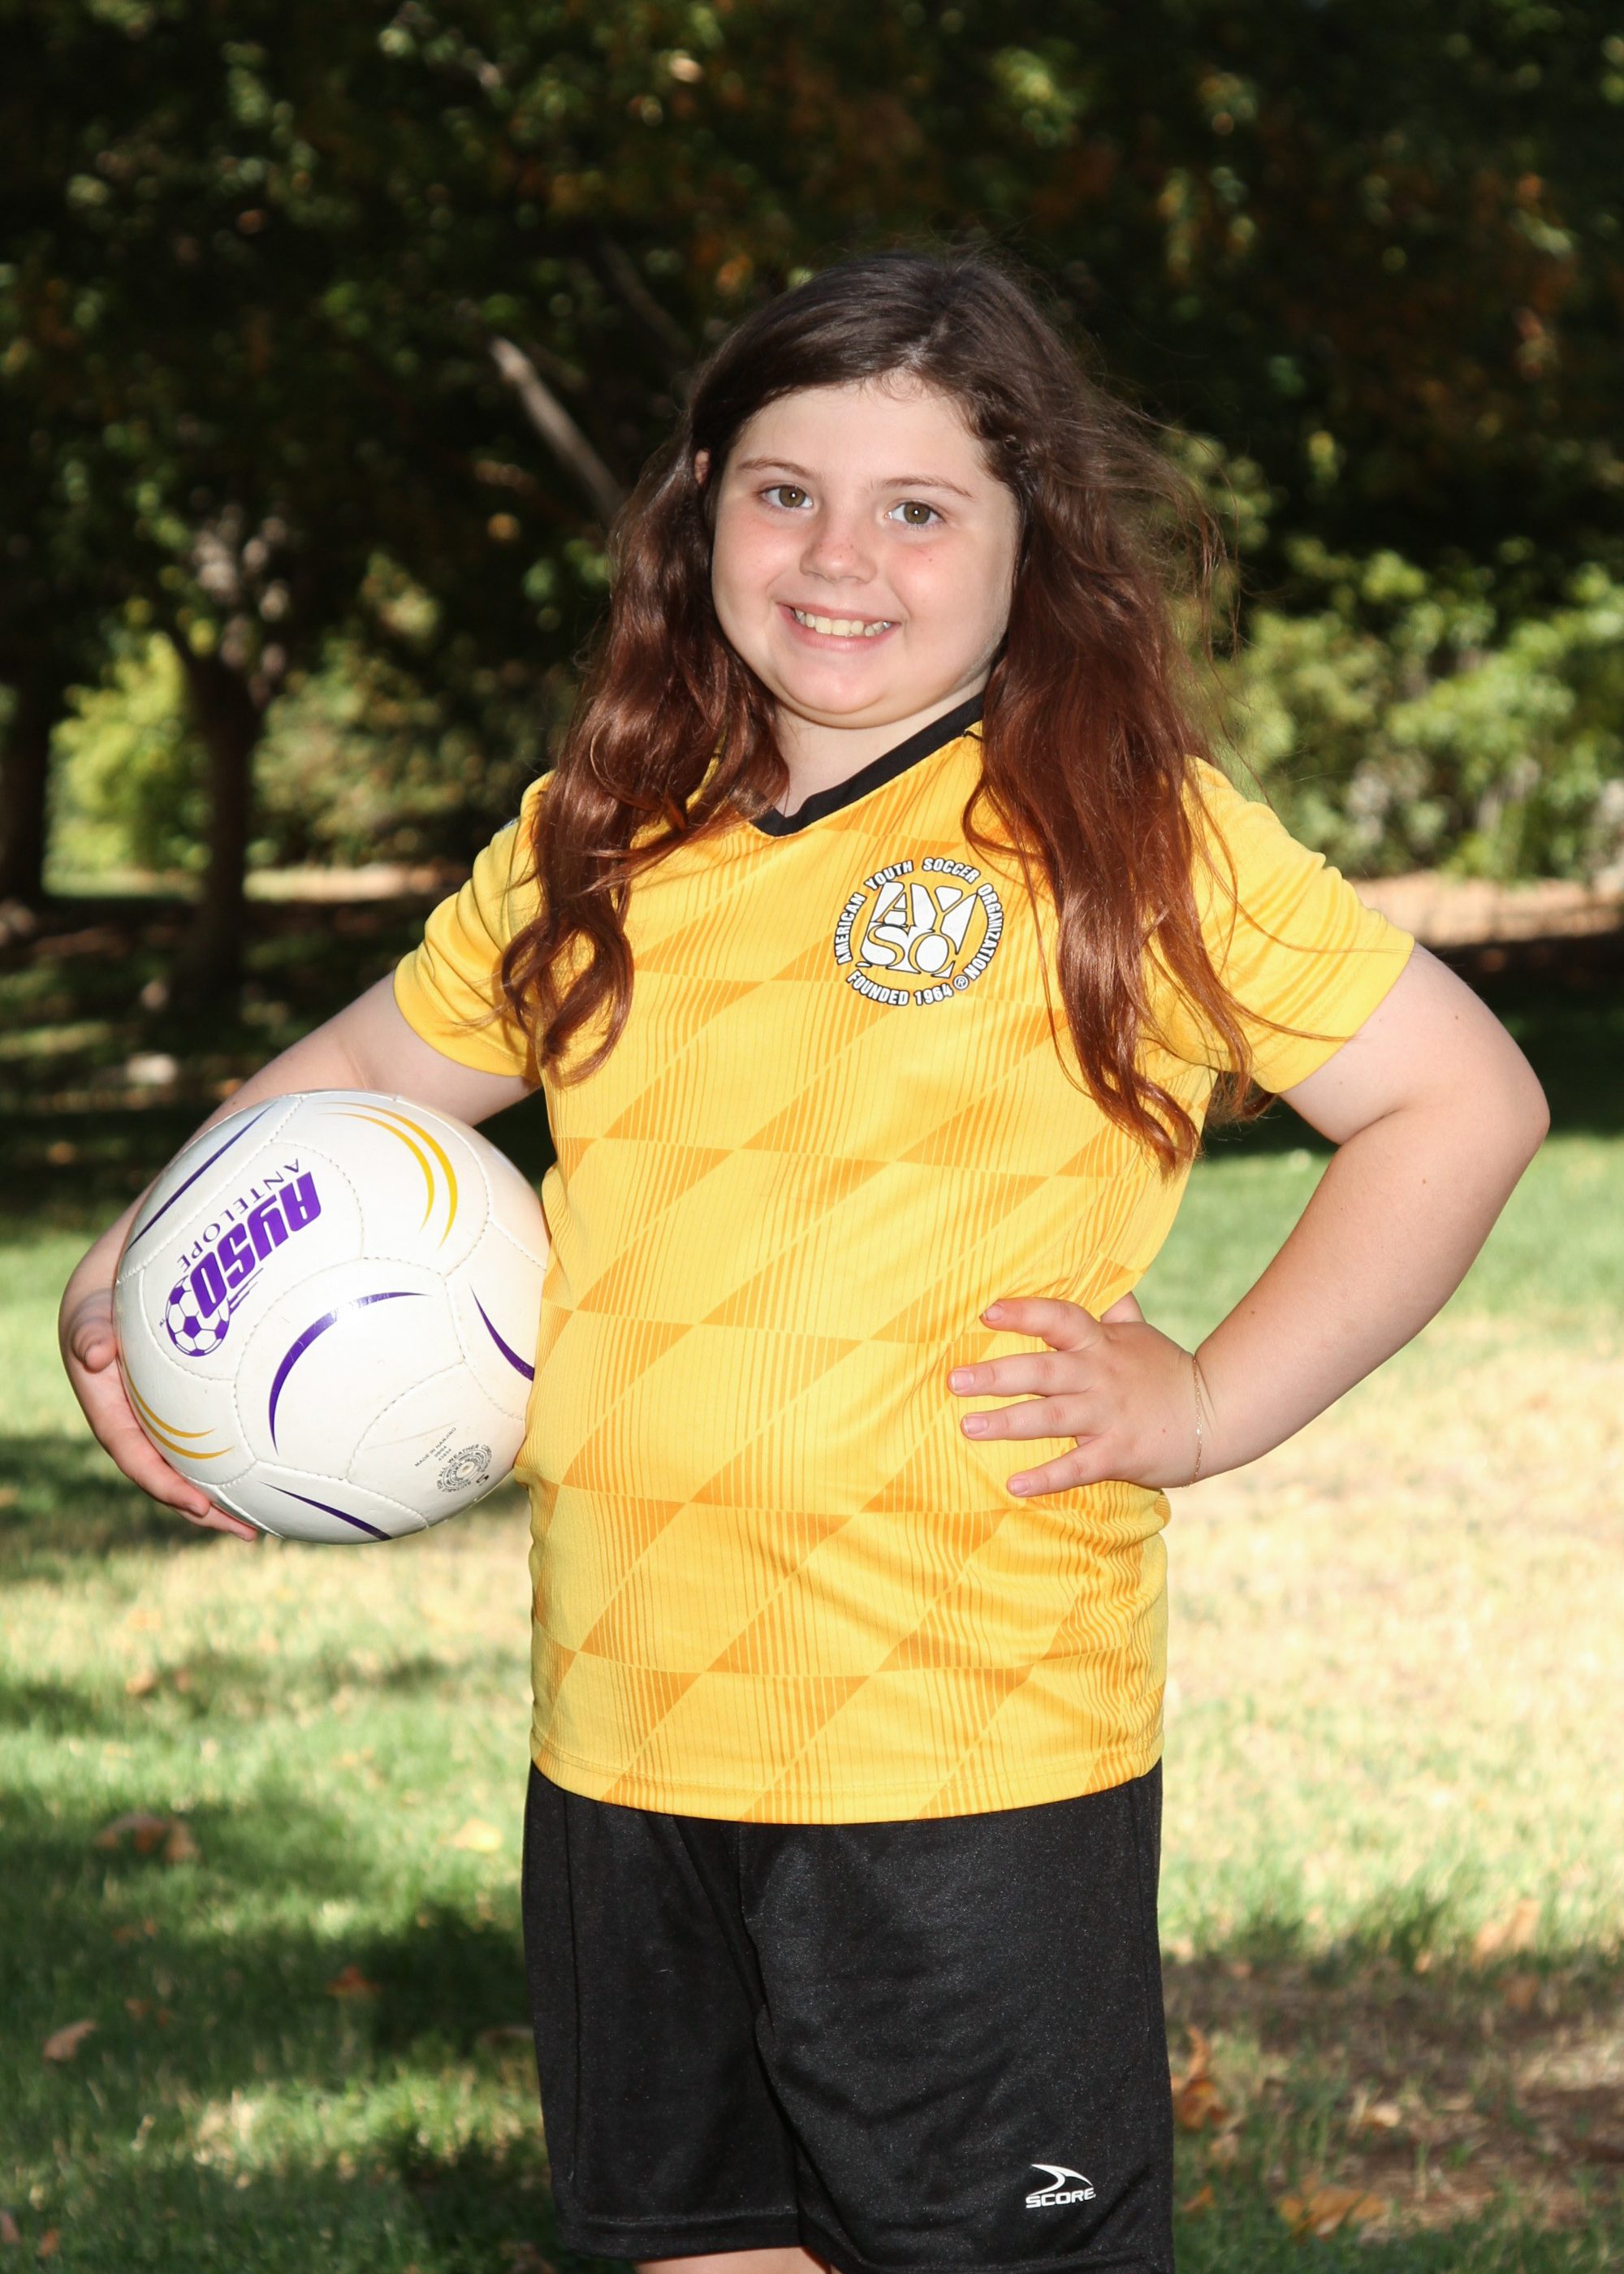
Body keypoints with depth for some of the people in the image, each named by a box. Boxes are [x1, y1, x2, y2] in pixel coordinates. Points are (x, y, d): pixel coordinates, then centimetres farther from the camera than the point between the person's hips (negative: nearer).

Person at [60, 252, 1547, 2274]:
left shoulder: (1134, 835, -5)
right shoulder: (595, 848, 10)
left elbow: (1462, 1099, -3)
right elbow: (376, 1069, 22)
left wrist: (1207, 1404, -9)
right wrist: (124, 1277, 7)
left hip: (971, 1762, -5)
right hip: (620, 1741, 5)